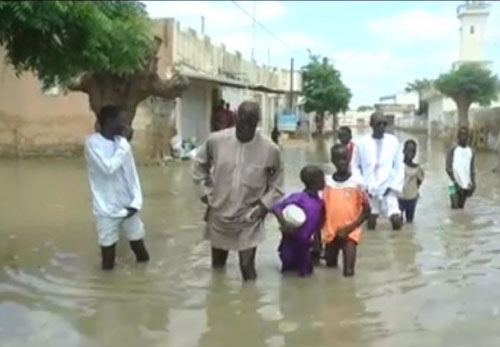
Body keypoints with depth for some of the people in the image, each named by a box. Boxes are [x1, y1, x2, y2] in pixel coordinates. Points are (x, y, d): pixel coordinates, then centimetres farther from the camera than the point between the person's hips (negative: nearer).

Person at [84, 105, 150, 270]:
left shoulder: (121, 141, 5)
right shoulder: (93, 142, -13)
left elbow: (131, 172, 6)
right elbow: (109, 167, -26)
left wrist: (136, 201, -4)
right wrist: (123, 142, -18)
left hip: (128, 206, 5)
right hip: (107, 209, -5)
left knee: (138, 241, 12)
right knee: (108, 244, 4)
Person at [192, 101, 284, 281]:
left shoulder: (270, 149, -13)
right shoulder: (215, 140, -10)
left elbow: (276, 183, 2)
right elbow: (199, 165, 8)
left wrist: (265, 204, -8)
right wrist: (205, 191, 0)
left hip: (249, 220, -2)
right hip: (218, 215, 2)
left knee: (247, 268, -1)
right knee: (217, 266, 19)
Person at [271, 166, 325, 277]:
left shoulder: (320, 202, 1)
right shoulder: (299, 197, -19)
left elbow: (318, 226, 10)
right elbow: (276, 208, -22)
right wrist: (284, 223, -34)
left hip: (304, 243, 6)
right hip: (291, 241, -6)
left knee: (306, 271, 16)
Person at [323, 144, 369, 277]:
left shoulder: (357, 182, -9)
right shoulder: (326, 182, -1)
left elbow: (366, 209, -6)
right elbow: (322, 209, 6)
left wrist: (349, 228, -14)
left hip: (350, 232, -3)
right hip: (330, 232, 3)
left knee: (348, 271, -13)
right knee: (330, 266, 18)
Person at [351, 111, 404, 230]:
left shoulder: (393, 141, -1)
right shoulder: (361, 143, -3)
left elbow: (399, 166, 4)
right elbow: (355, 166, 4)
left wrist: (395, 186, -5)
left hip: (388, 189, 0)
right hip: (368, 190, 0)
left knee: (396, 220, -17)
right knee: (371, 223, 7)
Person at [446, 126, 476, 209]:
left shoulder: (470, 151, 9)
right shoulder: (452, 151, -6)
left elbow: (472, 169, 12)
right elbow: (448, 169, -12)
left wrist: (473, 184, 1)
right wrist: (456, 183, -20)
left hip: (466, 186, 5)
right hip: (455, 186, -4)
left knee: (461, 207, 12)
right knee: (455, 208, -8)